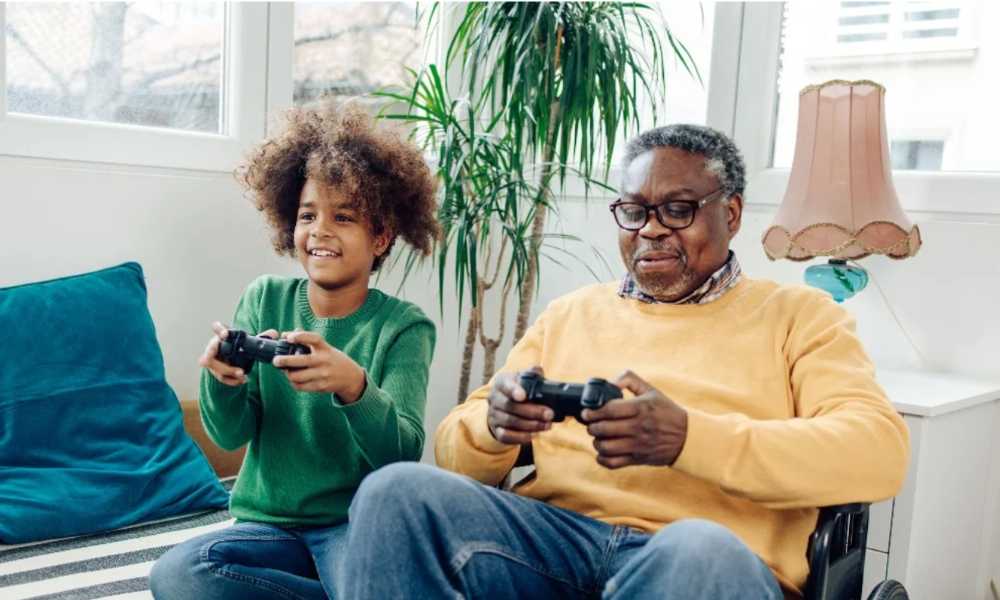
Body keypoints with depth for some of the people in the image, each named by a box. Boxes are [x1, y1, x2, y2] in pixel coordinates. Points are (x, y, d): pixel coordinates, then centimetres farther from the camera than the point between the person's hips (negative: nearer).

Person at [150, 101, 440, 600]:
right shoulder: (264, 300, 2)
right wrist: (223, 380, -25)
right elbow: (231, 435, -2)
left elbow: (404, 455, -17)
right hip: (269, 521, 5)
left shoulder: (403, 326, -6)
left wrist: (354, 387, -37)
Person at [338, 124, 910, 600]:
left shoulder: (799, 315, 13)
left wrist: (688, 437, -19)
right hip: (550, 535, 3)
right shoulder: (570, 314, 21)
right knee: (398, 491, -24)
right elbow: (457, 454, 16)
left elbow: (879, 452, -6)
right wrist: (495, 424, -10)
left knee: (700, 552, -38)